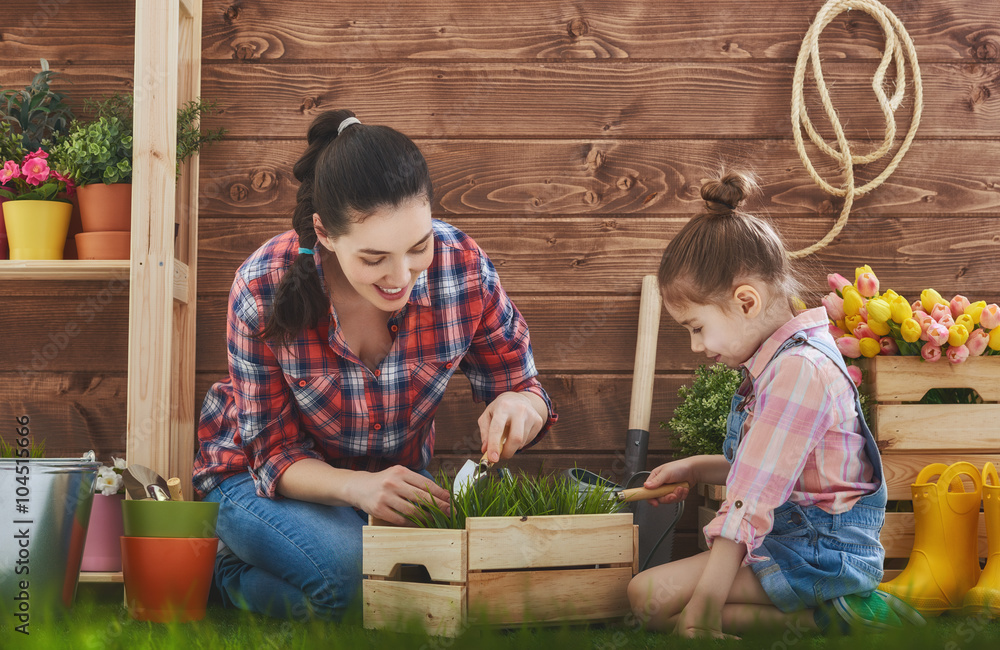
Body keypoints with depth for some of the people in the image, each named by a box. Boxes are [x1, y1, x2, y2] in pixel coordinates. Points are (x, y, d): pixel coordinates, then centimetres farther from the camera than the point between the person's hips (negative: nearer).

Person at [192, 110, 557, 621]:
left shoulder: (462, 267, -21)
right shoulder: (264, 290, -27)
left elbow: (520, 387, -6)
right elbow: (275, 453, -19)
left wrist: (520, 405, -33)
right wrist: (357, 486, -41)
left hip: (395, 476, 4)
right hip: (261, 478, -4)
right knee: (354, 573, -33)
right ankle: (229, 574, 2)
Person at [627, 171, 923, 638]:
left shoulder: (797, 371, -21)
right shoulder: (780, 359, 12)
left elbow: (751, 503, -24)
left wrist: (701, 616, -24)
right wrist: (695, 469, 20)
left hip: (821, 555, -11)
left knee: (651, 598, -18)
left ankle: (825, 617, -15)